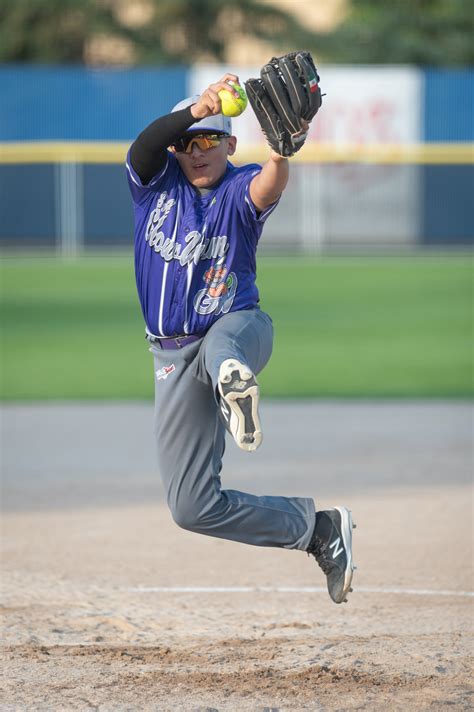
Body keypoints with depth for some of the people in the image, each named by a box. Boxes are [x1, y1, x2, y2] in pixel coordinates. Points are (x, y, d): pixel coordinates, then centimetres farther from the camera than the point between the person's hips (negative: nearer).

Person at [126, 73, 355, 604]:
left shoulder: (240, 190, -2)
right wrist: (195, 109, -38)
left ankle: (233, 382, -79)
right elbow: (144, 146, -19)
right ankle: (317, 527, 12)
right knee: (192, 507, 0)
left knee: (221, 349, -44)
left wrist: (280, 153, -51)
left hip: (239, 326, -4)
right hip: (173, 358, 4)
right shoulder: (154, 180, 4)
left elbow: (269, 187, -27)